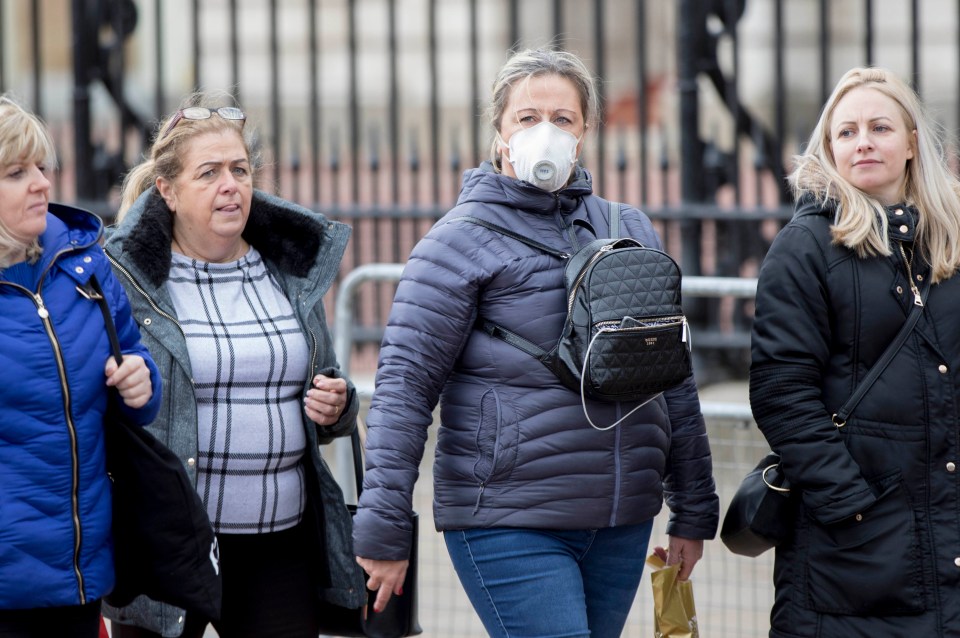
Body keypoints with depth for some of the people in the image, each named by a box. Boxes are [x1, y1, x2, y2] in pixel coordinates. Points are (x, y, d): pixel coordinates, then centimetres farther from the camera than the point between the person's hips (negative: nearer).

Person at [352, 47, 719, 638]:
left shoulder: (632, 232, 13)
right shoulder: (462, 240, -4)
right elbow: (405, 385, -8)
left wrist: (694, 513, 16)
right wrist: (384, 528, -14)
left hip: (622, 524, 5)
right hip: (509, 521, -5)